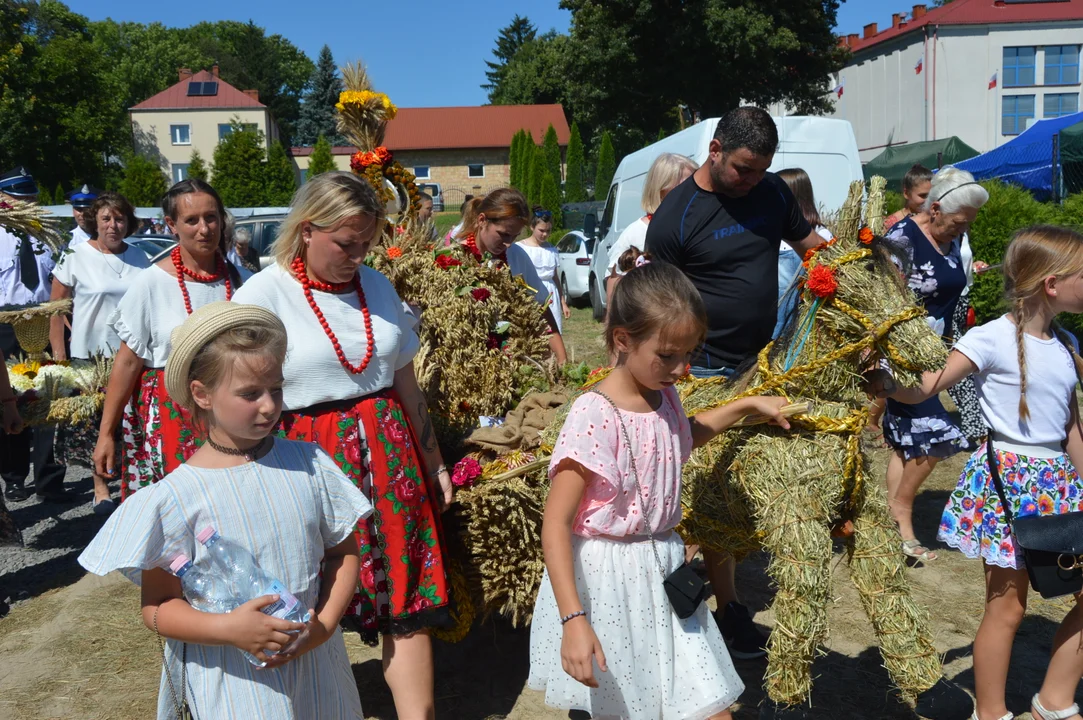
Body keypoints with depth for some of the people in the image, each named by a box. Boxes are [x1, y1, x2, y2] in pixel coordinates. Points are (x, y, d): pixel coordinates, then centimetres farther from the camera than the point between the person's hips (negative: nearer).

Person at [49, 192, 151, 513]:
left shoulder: (139, 259, 8)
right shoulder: (76, 256, -2)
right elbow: (56, 308, -2)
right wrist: (59, 355, -7)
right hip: (91, 354, -2)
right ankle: (101, 488, 17)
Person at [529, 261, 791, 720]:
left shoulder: (664, 395, 1)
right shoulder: (594, 416, -22)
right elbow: (555, 525, -22)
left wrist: (748, 405, 23)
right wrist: (573, 620, -28)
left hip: (665, 577, 7)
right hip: (610, 585, -6)